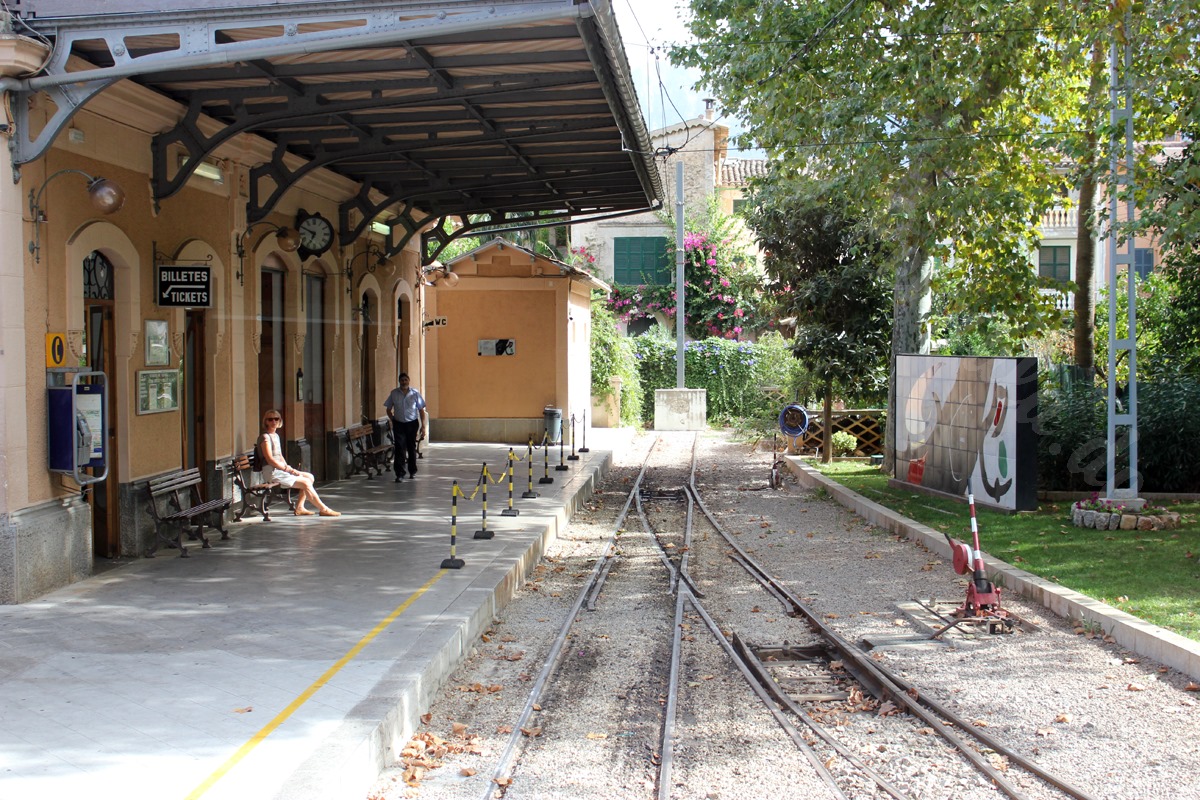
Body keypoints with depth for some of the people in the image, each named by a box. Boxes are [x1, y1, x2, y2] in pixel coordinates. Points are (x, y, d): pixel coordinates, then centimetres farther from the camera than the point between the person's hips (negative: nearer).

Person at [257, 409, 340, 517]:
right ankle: (323, 509, -8)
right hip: (272, 472, -10)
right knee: (306, 483, -14)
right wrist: (287, 468, -14)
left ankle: (300, 508, 2)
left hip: (280, 469, 10)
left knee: (310, 477, 7)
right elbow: (270, 460, -19)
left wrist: (288, 468, 3)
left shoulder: (276, 435, 17)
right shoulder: (265, 437, -12)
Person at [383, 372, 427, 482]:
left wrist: (423, 426, -3)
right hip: (399, 424, 0)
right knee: (400, 448, -9)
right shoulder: (394, 393, 0)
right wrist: (393, 421, -1)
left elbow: (421, 410, 2)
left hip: (412, 424, 0)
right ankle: (400, 474, -11)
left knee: (412, 448, 11)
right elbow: (389, 409, 10)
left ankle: (412, 471, 28)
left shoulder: (415, 393, -2)